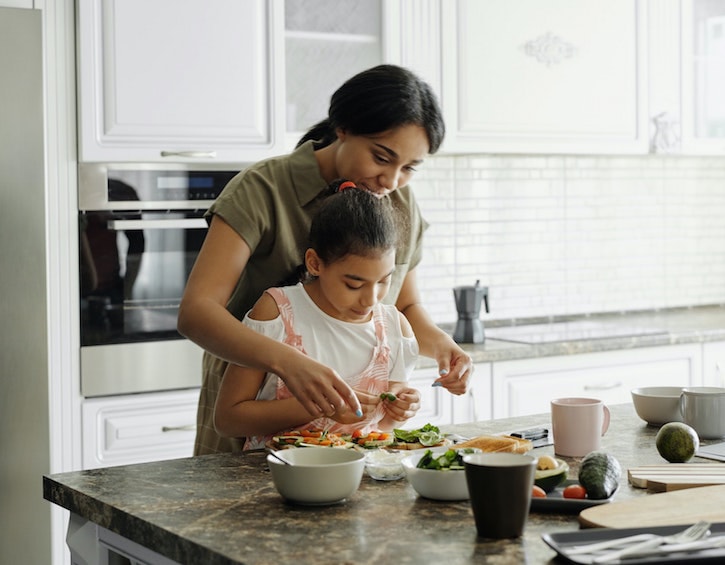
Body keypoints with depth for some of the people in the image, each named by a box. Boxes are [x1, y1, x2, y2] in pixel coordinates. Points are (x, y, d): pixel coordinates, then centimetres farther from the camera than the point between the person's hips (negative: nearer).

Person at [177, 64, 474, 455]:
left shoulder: (401, 205, 3)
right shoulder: (262, 191, -15)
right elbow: (195, 311, -25)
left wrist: (438, 342, -6)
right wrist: (287, 361, -41)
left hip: (351, 419, 4)